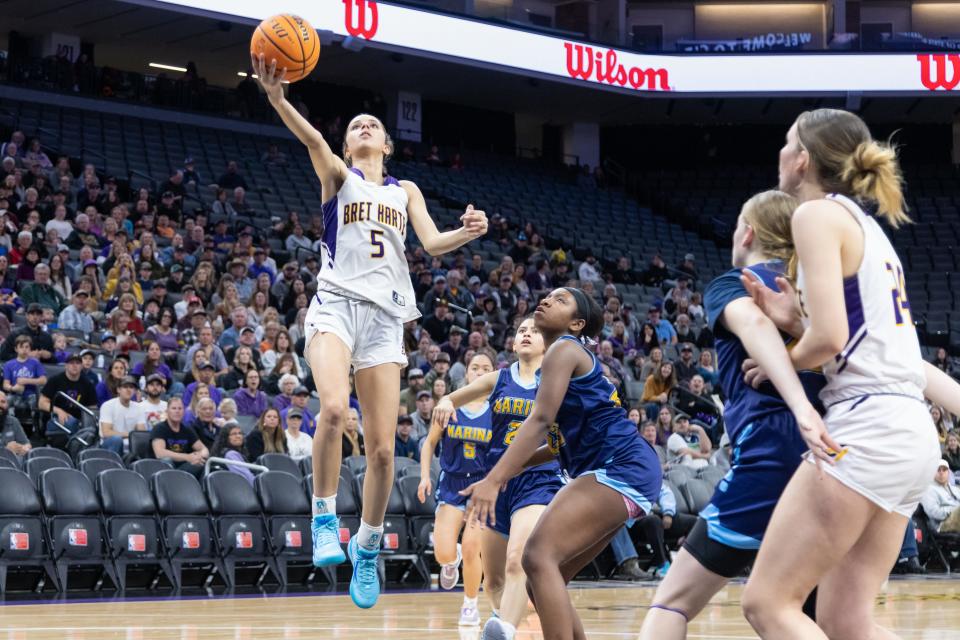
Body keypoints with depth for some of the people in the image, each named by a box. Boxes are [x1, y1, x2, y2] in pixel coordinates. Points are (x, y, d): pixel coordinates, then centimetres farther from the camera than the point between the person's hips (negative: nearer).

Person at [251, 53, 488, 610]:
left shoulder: (406, 191, 21)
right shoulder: (337, 175, 10)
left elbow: (433, 243, 8)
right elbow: (313, 139, -11)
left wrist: (469, 233, -14)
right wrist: (276, 96, -32)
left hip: (386, 316, 3)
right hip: (336, 304, -3)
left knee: (382, 448, -2)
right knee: (334, 407, -31)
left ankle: (368, 546, 18)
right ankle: (325, 519, -16)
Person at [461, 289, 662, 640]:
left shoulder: (564, 349, -6)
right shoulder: (568, 355, 22)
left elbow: (540, 420, -19)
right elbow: (563, 437, 29)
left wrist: (494, 480, -26)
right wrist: (511, 468, 22)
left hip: (621, 469, -10)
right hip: (608, 470, 10)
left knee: (538, 557, -23)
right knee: (543, 578, 9)